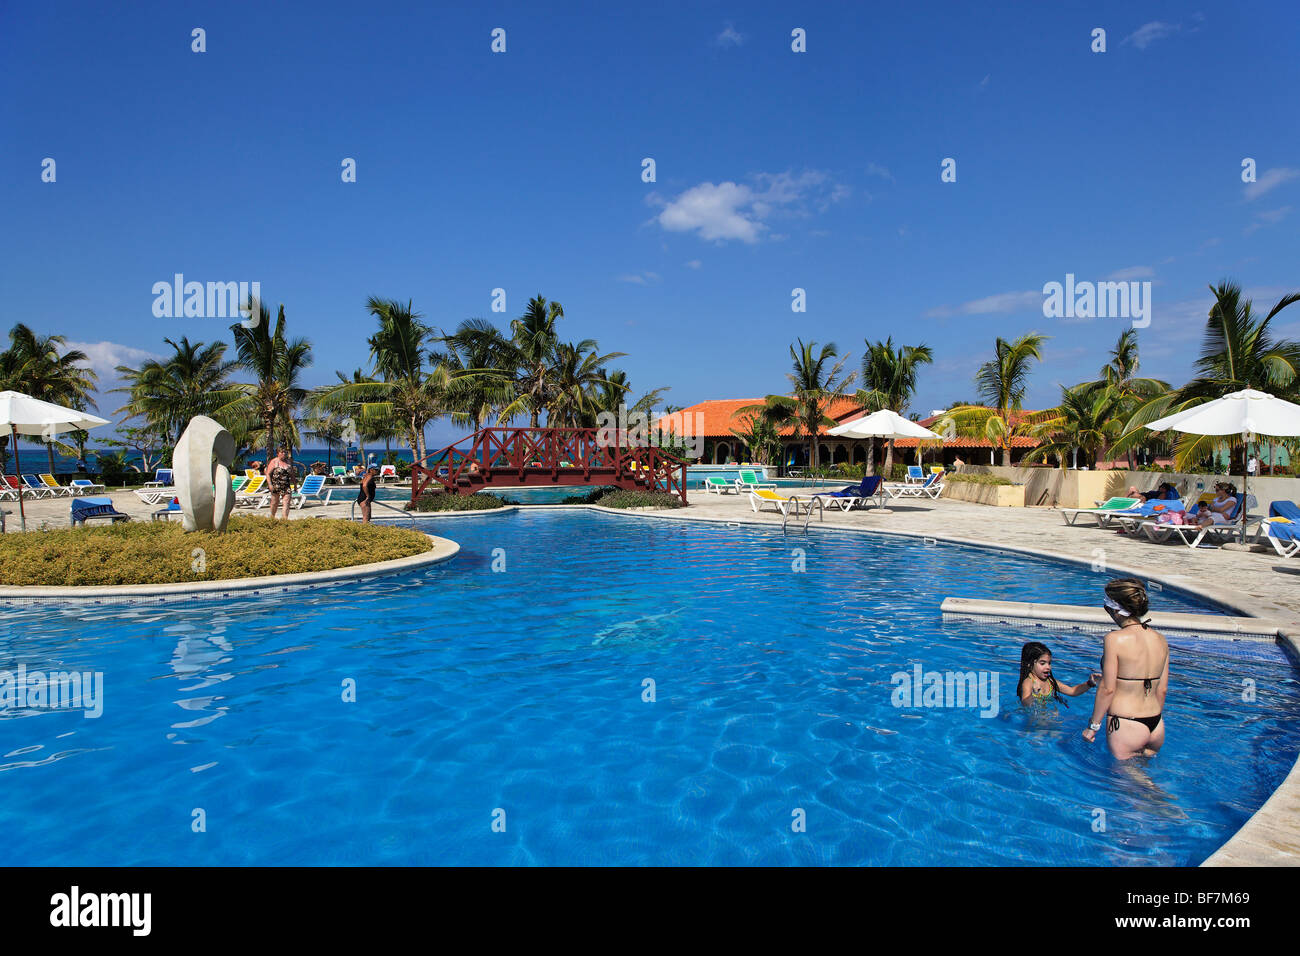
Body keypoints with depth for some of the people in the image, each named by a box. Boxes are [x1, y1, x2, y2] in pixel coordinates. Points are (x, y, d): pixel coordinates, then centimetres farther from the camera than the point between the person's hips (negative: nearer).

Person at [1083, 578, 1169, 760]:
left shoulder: (1115, 639, -16)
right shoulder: (1161, 639, 4)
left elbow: (1107, 689, -13)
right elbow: (1162, 689, 12)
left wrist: (1093, 725, -3)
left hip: (1125, 726, -6)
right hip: (1156, 725, 6)